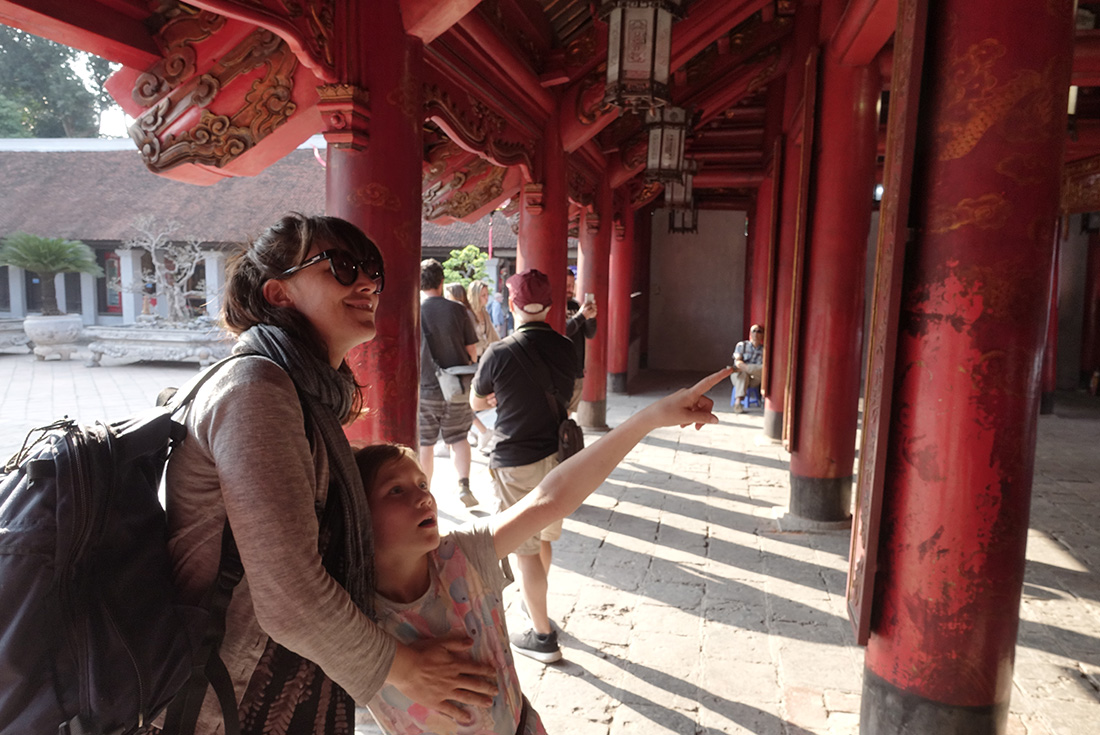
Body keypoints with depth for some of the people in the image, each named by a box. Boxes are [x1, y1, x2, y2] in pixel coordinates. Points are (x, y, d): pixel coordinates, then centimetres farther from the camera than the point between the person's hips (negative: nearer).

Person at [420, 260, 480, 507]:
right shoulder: (458, 311, -4)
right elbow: (472, 351, 1)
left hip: (424, 388, -1)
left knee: (424, 443, 11)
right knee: (458, 438, 16)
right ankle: (463, 485, 4)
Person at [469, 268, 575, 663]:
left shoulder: (500, 353, -18)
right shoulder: (566, 348, -3)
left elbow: (476, 402, -2)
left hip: (516, 463, -6)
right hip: (556, 454, 6)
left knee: (525, 549, 6)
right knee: (544, 538, 23)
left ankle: (542, 635, 15)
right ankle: (535, 604, 44)